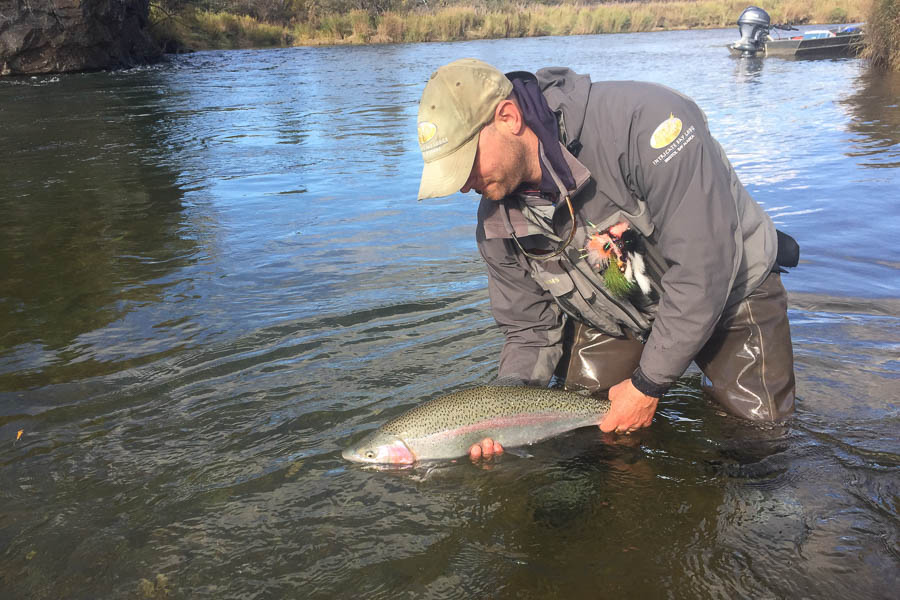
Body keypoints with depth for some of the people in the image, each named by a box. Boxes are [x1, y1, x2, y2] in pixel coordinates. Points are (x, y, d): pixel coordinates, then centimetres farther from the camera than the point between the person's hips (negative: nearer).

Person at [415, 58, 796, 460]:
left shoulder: (643, 122, -37)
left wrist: (648, 386, -27)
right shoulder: (498, 224, -16)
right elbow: (531, 331, -5)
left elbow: (704, 265, -34)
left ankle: (721, 380, 24)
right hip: (618, 314, 4)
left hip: (728, 288, -3)